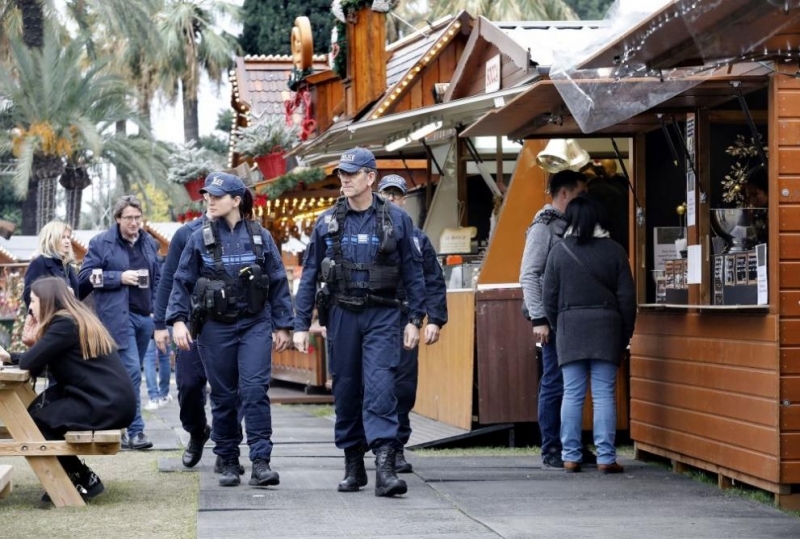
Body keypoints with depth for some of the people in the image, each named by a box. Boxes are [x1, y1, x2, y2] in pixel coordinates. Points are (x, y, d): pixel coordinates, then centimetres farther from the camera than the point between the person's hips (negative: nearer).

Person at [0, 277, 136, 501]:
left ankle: (84, 480, 4)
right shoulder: (77, 319, 17)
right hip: (112, 401, 9)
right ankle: (74, 477, 11)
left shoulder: (65, 324, -12)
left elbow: (31, 361, -15)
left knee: (36, 421, -3)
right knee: (36, 410, 10)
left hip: (107, 405, -9)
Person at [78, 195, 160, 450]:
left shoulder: (149, 244, 14)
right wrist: (120, 278, -13)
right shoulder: (101, 243, -2)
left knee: (131, 372, 10)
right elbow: (85, 276, -4)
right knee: (131, 371, -13)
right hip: (118, 316, -6)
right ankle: (135, 431, -11)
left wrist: (159, 311, 11)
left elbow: (157, 280, 22)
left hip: (144, 316, 6)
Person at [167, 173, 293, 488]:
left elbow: (278, 282, 7)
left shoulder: (260, 237, 3)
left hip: (255, 324, -1)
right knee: (223, 397, 6)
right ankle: (228, 462, 15)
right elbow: (182, 282, 4)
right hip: (216, 328, 1)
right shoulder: (200, 239, 2)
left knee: (255, 390, -12)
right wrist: (178, 320, -8)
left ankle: (261, 462, -13)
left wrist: (282, 325, 5)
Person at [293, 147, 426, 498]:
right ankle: (353, 465, 20)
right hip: (342, 314, 3)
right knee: (346, 389, 8)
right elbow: (309, 275, 8)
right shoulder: (327, 222, 6)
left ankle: (385, 468, -22)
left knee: (380, 386, -15)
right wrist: (301, 325, 3)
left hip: (383, 314, -2)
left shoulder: (397, 219, 2)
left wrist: (414, 319, -1)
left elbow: (413, 272, 5)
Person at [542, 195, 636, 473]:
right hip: (606, 326, 0)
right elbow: (627, 297, 1)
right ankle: (606, 457, -4)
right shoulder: (613, 250, 1)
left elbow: (549, 297, 3)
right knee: (604, 394, -1)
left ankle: (570, 456, 3)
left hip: (570, 327, 1)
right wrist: (626, 333, 9)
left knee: (572, 394, 4)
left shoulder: (559, 251, 2)